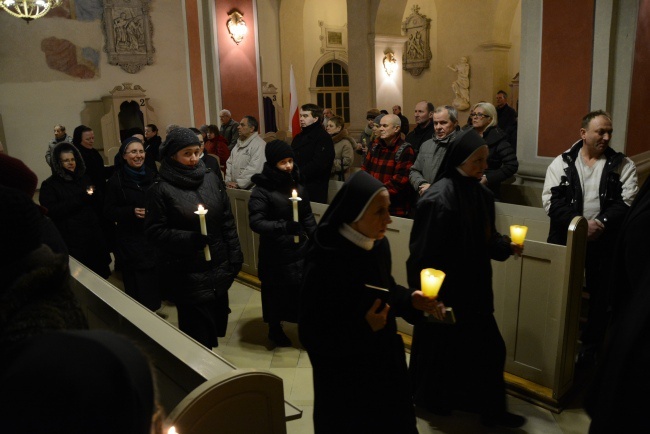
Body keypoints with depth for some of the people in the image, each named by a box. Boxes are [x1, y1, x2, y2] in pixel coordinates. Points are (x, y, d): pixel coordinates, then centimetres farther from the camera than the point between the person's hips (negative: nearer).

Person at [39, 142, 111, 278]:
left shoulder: (84, 178, 14)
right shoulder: (49, 185, -1)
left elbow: (100, 204, 14)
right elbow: (52, 211, -15)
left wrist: (92, 196, -8)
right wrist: (80, 199, -18)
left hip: (94, 235, 5)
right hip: (71, 240, -4)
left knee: (100, 273, 10)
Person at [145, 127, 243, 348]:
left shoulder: (212, 179, 4)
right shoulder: (161, 189, -9)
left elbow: (227, 221, 8)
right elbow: (154, 232, -11)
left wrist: (235, 255, 6)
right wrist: (189, 239, -24)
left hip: (218, 269, 5)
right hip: (187, 275, -4)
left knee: (217, 322, 17)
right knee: (198, 333, 4)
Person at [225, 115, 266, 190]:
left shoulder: (259, 145, -13)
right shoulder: (239, 144, 16)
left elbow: (254, 169, -22)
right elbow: (230, 163, 15)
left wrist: (238, 184, -18)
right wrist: (228, 181, 2)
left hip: (251, 189, -7)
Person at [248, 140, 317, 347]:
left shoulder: (297, 185, 4)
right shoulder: (262, 190, -13)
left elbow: (307, 217, 11)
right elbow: (255, 222, -21)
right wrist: (283, 226, -33)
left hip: (299, 249, 4)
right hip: (275, 253, -4)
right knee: (276, 292, 11)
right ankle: (275, 329, 35)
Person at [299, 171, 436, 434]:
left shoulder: (379, 245, -7)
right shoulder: (323, 263, -28)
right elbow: (311, 335, -23)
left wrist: (409, 299, -8)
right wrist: (363, 328, -31)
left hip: (384, 358, 7)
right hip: (344, 372, -6)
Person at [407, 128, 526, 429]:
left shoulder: (482, 194, 2)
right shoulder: (438, 198, -23)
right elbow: (423, 253, -23)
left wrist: (507, 245, -6)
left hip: (474, 288, 8)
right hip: (444, 291, -8)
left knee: (486, 347, 17)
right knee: (441, 347, 10)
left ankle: (490, 409, 37)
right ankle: (431, 400, 34)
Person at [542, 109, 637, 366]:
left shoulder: (623, 165, 2)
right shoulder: (562, 162, 0)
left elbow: (627, 202, -7)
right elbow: (551, 201, -9)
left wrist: (601, 224, -22)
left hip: (605, 242, 0)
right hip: (565, 239, 0)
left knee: (600, 296, 11)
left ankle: (591, 346, 30)